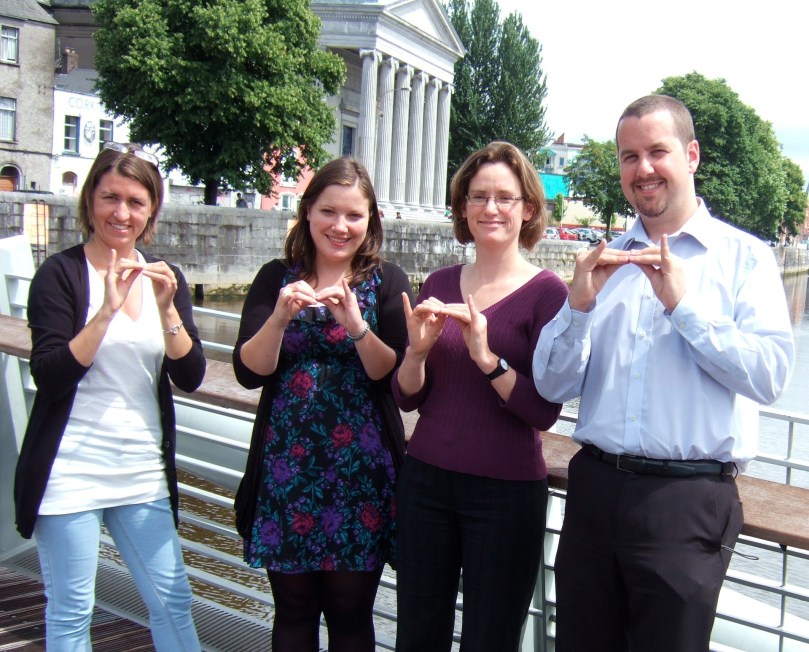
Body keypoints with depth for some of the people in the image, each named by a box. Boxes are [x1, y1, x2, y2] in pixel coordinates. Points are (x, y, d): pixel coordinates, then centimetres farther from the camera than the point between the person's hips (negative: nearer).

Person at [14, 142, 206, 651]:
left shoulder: (164, 277, 8)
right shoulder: (61, 273, -4)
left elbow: (190, 378, 0)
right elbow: (49, 376, -14)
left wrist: (166, 308, -14)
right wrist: (107, 309, -22)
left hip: (144, 473, 4)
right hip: (71, 473, -4)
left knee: (173, 601, 8)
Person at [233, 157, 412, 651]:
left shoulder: (387, 282, 0)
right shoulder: (277, 278, 4)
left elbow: (394, 376, -10)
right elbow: (249, 371, -5)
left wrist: (356, 324, -25)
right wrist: (280, 317, -22)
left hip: (361, 473, -1)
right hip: (287, 468, 2)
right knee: (293, 610, 12)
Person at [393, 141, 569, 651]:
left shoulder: (546, 292, -7)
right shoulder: (439, 285, 6)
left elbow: (545, 412, -13)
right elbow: (407, 397, 6)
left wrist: (486, 356, -24)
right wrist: (418, 348, -12)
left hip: (506, 490, -4)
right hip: (426, 479, 4)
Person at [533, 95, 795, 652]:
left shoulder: (744, 257, 1)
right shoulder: (604, 261, 12)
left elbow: (771, 376, -13)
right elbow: (552, 386, 5)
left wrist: (683, 304, -17)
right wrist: (579, 305, -10)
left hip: (689, 501, -4)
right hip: (595, 490, 4)